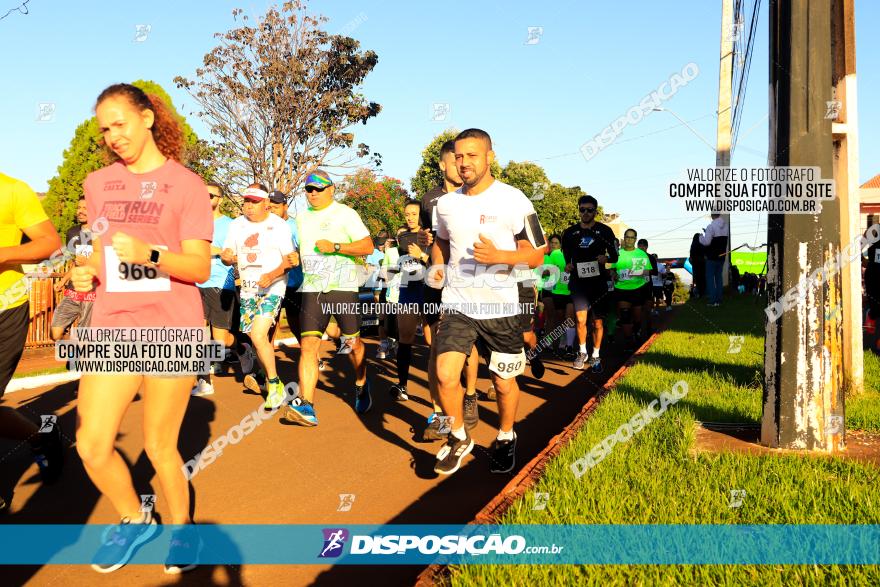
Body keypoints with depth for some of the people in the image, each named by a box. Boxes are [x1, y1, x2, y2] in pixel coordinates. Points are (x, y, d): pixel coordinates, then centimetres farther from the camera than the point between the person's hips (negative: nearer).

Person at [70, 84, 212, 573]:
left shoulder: (186, 184, -3)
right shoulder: (98, 184, 11)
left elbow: (200, 268, -8)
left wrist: (150, 255, -26)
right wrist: (87, 273, -3)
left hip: (172, 327, -4)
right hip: (113, 324, 4)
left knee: (160, 446, 4)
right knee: (92, 445, -1)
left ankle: (182, 527, 29)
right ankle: (134, 520, 25)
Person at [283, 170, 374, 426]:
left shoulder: (345, 213, -1)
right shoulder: (302, 217, 17)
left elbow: (368, 246, -8)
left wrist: (334, 247, -17)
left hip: (342, 288, -4)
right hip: (312, 289, 4)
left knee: (352, 343, 6)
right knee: (308, 345, -11)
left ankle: (361, 385, 35)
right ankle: (306, 407, -17)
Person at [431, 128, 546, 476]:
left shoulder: (513, 201, -9)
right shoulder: (446, 203, 6)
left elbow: (535, 255, -8)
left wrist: (499, 256, -26)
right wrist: (437, 266, 4)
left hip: (500, 307, -2)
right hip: (457, 305, 2)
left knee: (504, 383, 10)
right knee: (445, 375, -14)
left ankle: (506, 438, 39)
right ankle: (458, 439, 12)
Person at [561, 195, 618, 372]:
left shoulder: (604, 231, 2)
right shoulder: (570, 233, 7)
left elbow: (615, 256, 6)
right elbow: (567, 256, 18)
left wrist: (606, 258, -16)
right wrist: (567, 266, -3)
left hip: (598, 281, 0)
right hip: (578, 281, 0)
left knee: (597, 321, 4)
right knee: (580, 319, -10)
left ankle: (595, 356, 18)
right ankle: (582, 352, 11)